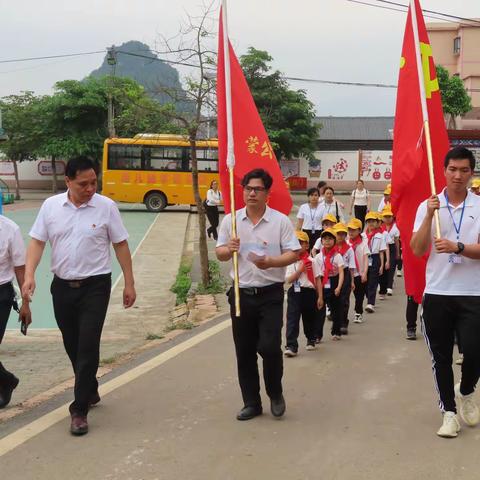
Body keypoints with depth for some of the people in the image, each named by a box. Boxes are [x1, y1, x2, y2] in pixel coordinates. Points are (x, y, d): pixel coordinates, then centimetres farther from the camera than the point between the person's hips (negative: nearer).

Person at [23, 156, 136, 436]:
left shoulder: (106, 206, -6)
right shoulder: (51, 206, 0)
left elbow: (121, 245, -1)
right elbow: (37, 242, 2)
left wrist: (129, 283, -1)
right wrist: (29, 274, -13)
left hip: (95, 286, -3)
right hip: (62, 286, 3)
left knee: (88, 347, -7)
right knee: (72, 347, 15)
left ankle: (80, 410, 0)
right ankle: (90, 391, 37)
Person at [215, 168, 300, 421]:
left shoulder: (280, 221, -3)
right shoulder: (230, 220, 4)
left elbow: (293, 254, -5)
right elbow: (220, 254, 9)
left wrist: (270, 262, -23)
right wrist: (229, 249, -14)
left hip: (270, 294, -3)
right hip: (241, 293, 3)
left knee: (269, 347, -9)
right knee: (244, 351, 8)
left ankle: (275, 393, 17)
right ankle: (251, 402, 22)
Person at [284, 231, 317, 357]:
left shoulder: (312, 261, -1)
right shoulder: (291, 261, 1)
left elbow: (317, 280, 2)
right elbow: (288, 280, -6)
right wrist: (300, 270, -17)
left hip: (309, 292, 0)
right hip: (295, 292, 0)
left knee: (309, 318, 15)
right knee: (292, 319, -9)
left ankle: (311, 340, 37)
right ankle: (291, 346, -11)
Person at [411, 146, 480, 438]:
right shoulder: (427, 206, 3)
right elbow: (417, 250, -5)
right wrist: (430, 215, -15)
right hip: (437, 293, 1)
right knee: (441, 357, 7)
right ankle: (449, 411, 20)